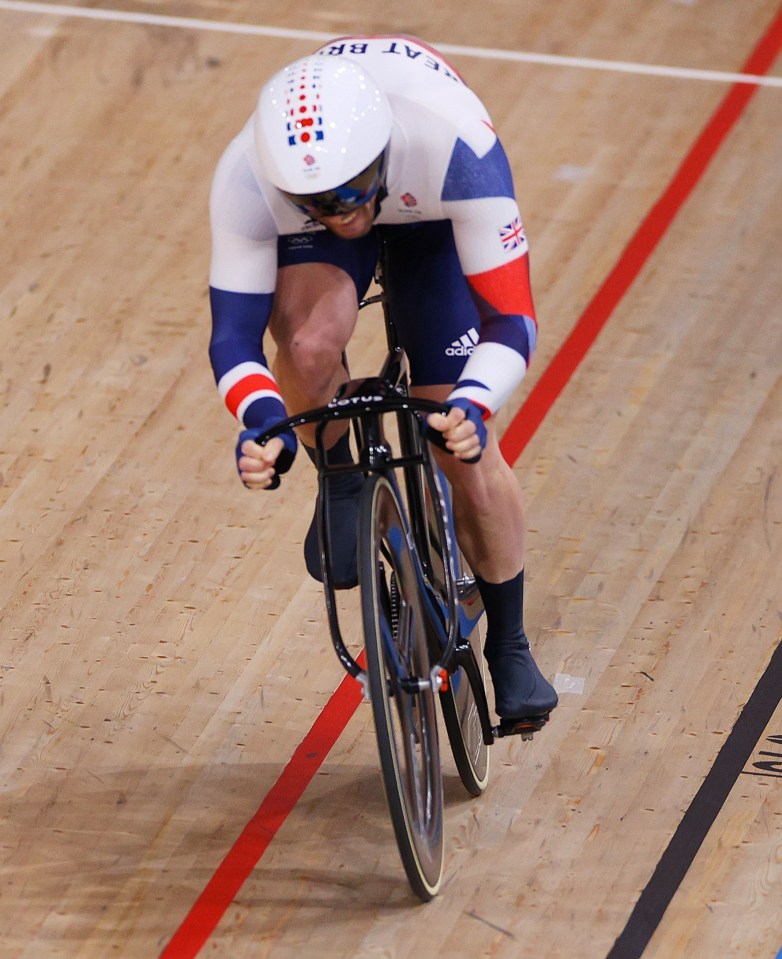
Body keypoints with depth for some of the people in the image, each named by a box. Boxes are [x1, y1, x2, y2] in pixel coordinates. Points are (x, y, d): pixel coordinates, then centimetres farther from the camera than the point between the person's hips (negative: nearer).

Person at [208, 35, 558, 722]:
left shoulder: (457, 150, -44)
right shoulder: (246, 180, -39)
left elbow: (511, 318, -39)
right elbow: (234, 333, -32)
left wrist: (472, 406, -58)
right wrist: (264, 425, -52)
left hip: (431, 218, -1)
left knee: (465, 449, -7)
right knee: (308, 344, -34)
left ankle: (509, 646, 17)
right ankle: (342, 483, -1)